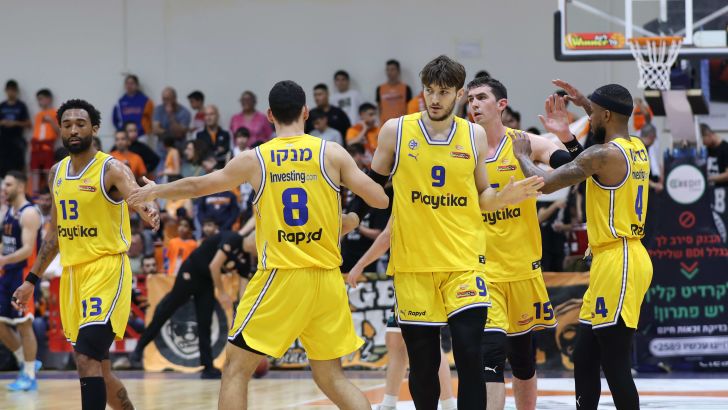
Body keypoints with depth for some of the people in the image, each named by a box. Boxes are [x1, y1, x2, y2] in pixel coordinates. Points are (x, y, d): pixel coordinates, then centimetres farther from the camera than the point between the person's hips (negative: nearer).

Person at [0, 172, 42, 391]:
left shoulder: (29, 214, -15)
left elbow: (27, 249, -24)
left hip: (24, 275, -9)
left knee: (24, 324, -5)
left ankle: (29, 376, 2)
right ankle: (26, 362, 22)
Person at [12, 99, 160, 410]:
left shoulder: (111, 169, -10)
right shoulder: (57, 172, 11)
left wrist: (149, 211, -55)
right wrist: (31, 280, 20)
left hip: (107, 269, -7)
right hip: (72, 273, 7)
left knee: (86, 358, -20)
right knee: (98, 368, 12)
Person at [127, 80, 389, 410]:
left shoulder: (254, 159, 1)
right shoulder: (332, 153, 1)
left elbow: (196, 186, 15)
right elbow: (382, 200, 1)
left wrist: (154, 191, 34)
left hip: (280, 277, -2)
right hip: (327, 280, 2)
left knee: (236, 368, 7)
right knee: (331, 378, 13)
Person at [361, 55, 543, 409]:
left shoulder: (475, 135, 4)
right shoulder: (395, 131, 0)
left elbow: (481, 197, 12)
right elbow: (373, 186, 12)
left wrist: (505, 196, -7)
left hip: (464, 260, 0)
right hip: (412, 261, 0)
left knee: (469, 355, -11)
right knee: (422, 362, 5)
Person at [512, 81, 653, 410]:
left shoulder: (602, 155, -15)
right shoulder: (638, 148, 11)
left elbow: (545, 183, -14)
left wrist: (522, 154, 4)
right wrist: (587, 106, 35)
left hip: (617, 262, -10)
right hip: (622, 258, 10)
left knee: (616, 366, -8)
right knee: (584, 358, 15)